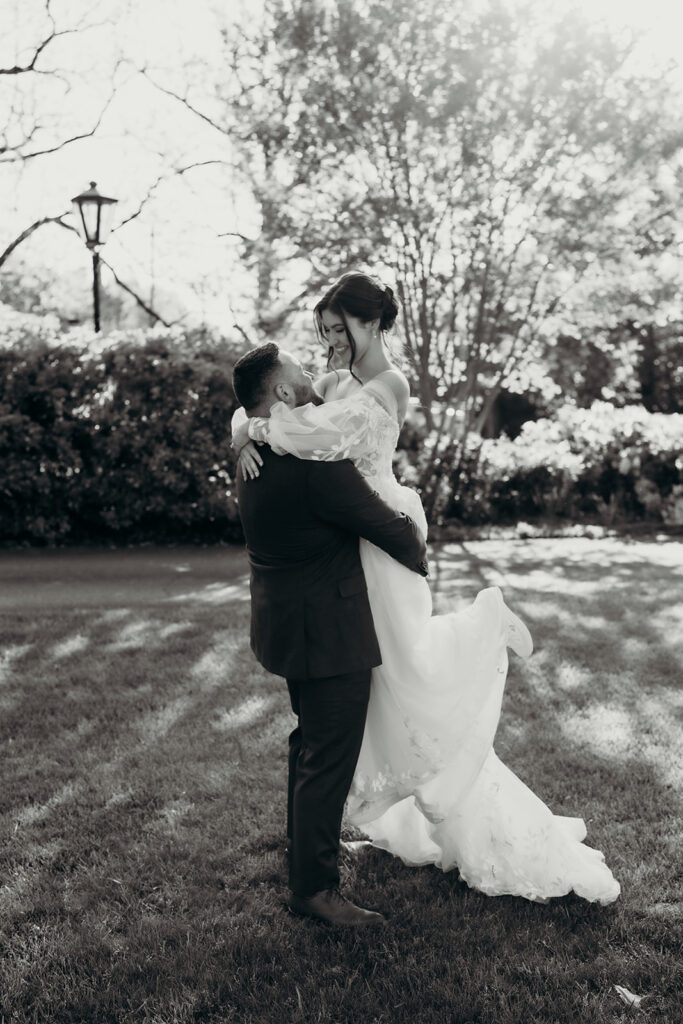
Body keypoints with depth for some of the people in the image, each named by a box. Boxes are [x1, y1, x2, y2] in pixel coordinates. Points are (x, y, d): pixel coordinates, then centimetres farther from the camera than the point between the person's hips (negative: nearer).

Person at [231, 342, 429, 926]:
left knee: (311, 741, 26)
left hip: (291, 622, 11)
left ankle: (305, 843, 44)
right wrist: (419, 557, 3)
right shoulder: (315, 463, -27)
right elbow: (386, 526, -19)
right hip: (327, 632, -11)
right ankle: (314, 888, 12)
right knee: (329, 757, 0)